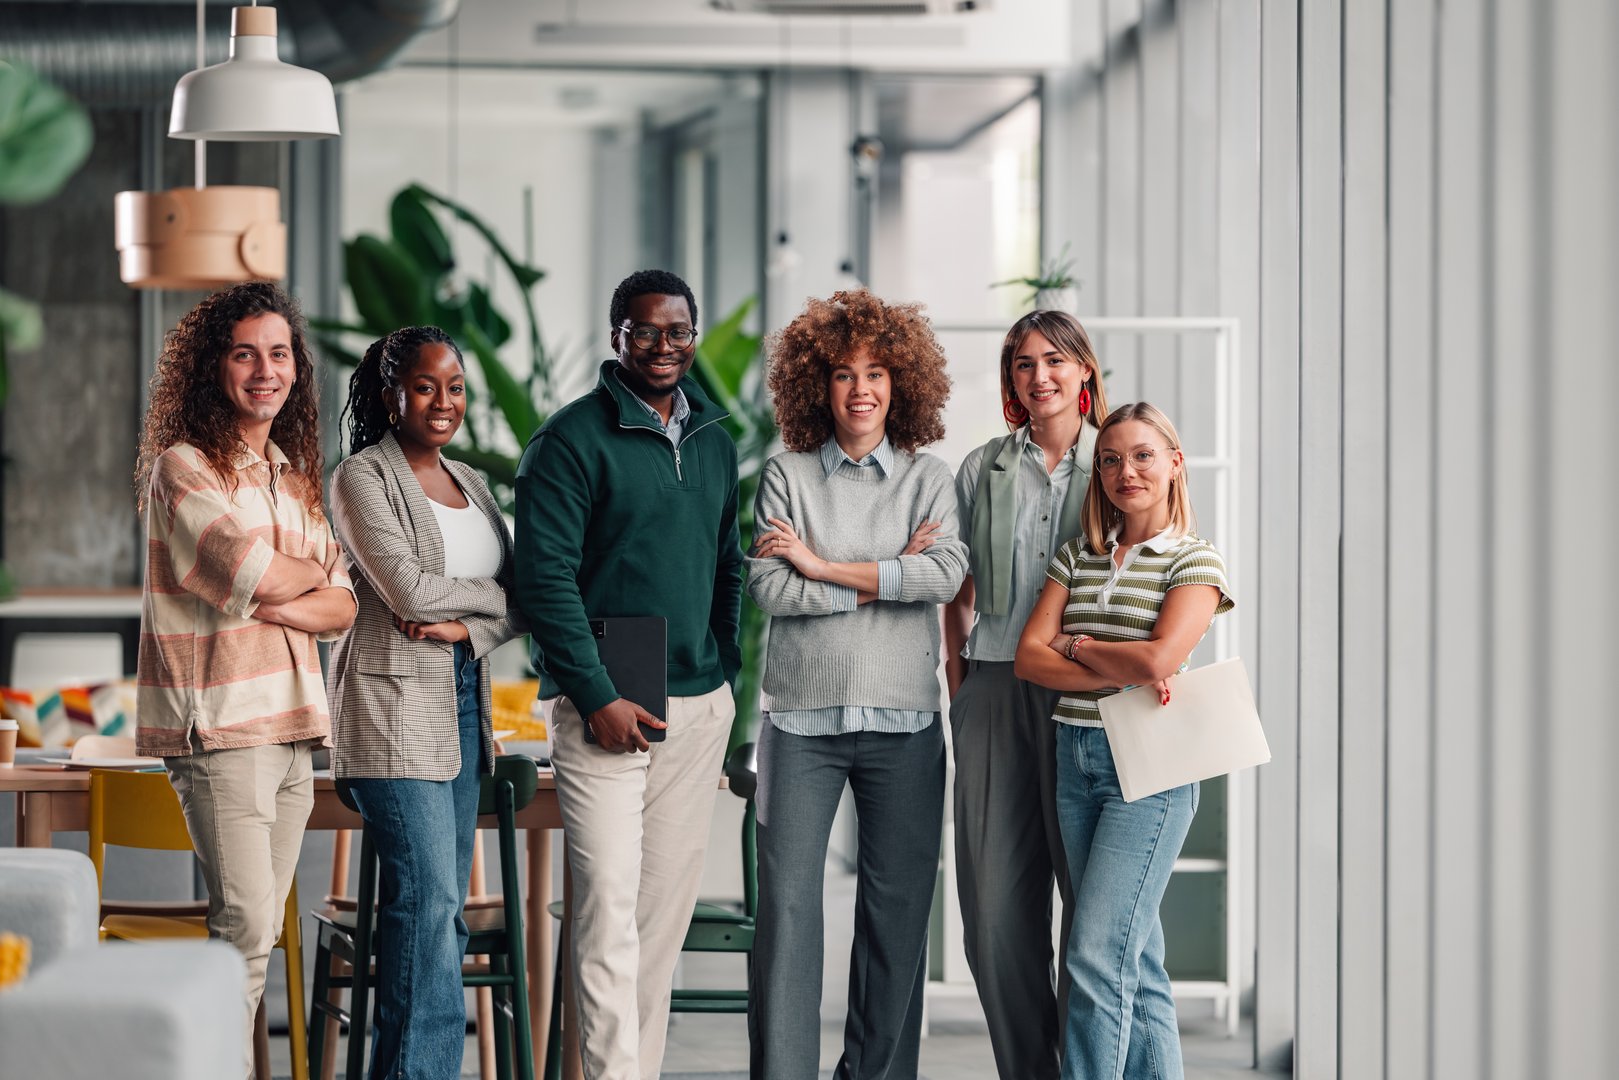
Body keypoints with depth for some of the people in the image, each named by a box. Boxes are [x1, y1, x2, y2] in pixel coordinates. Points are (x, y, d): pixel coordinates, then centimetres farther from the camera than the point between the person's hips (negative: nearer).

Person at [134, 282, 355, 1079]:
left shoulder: (295, 475, 17)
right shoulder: (183, 468, -5)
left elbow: (341, 608, 11)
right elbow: (253, 574, -17)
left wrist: (276, 602, -8)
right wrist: (309, 572, 4)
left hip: (292, 724, 7)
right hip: (218, 724, -7)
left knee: (261, 931, 6)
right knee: (245, 928, -13)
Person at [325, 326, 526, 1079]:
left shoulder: (469, 482, 17)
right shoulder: (363, 478, -4)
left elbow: (518, 603, 11)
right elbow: (410, 591, -15)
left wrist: (466, 627, -9)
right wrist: (497, 595, -2)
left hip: (464, 702, 7)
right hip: (395, 705, -7)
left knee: (442, 903, 4)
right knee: (428, 896, -13)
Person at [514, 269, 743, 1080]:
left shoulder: (714, 441, 14)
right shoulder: (573, 437, -6)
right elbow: (546, 576, -11)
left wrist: (725, 678, 11)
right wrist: (598, 697, -16)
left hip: (699, 706, 6)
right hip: (604, 706, -6)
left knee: (668, 905, 8)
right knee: (610, 904, -12)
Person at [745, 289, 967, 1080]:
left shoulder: (927, 478, 7)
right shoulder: (787, 476, 5)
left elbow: (947, 573, -11)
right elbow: (770, 589, -8)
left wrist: (823, 566, -10)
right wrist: (890, 576, -8)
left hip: (902, 719, 1)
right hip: (804, 717, -1)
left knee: (897, 910, 5)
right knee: (786, 904, -6)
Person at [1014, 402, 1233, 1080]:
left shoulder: (1194, 561, -3)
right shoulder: (1078, 557, 12)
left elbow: (1157, 659, -19)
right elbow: (1029, 657, 1)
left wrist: (1078, 646, -3)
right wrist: (1120, 674, -12)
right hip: (1076, 761, 6)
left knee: (1097, 955, -13)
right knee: (1137, 958, 9)